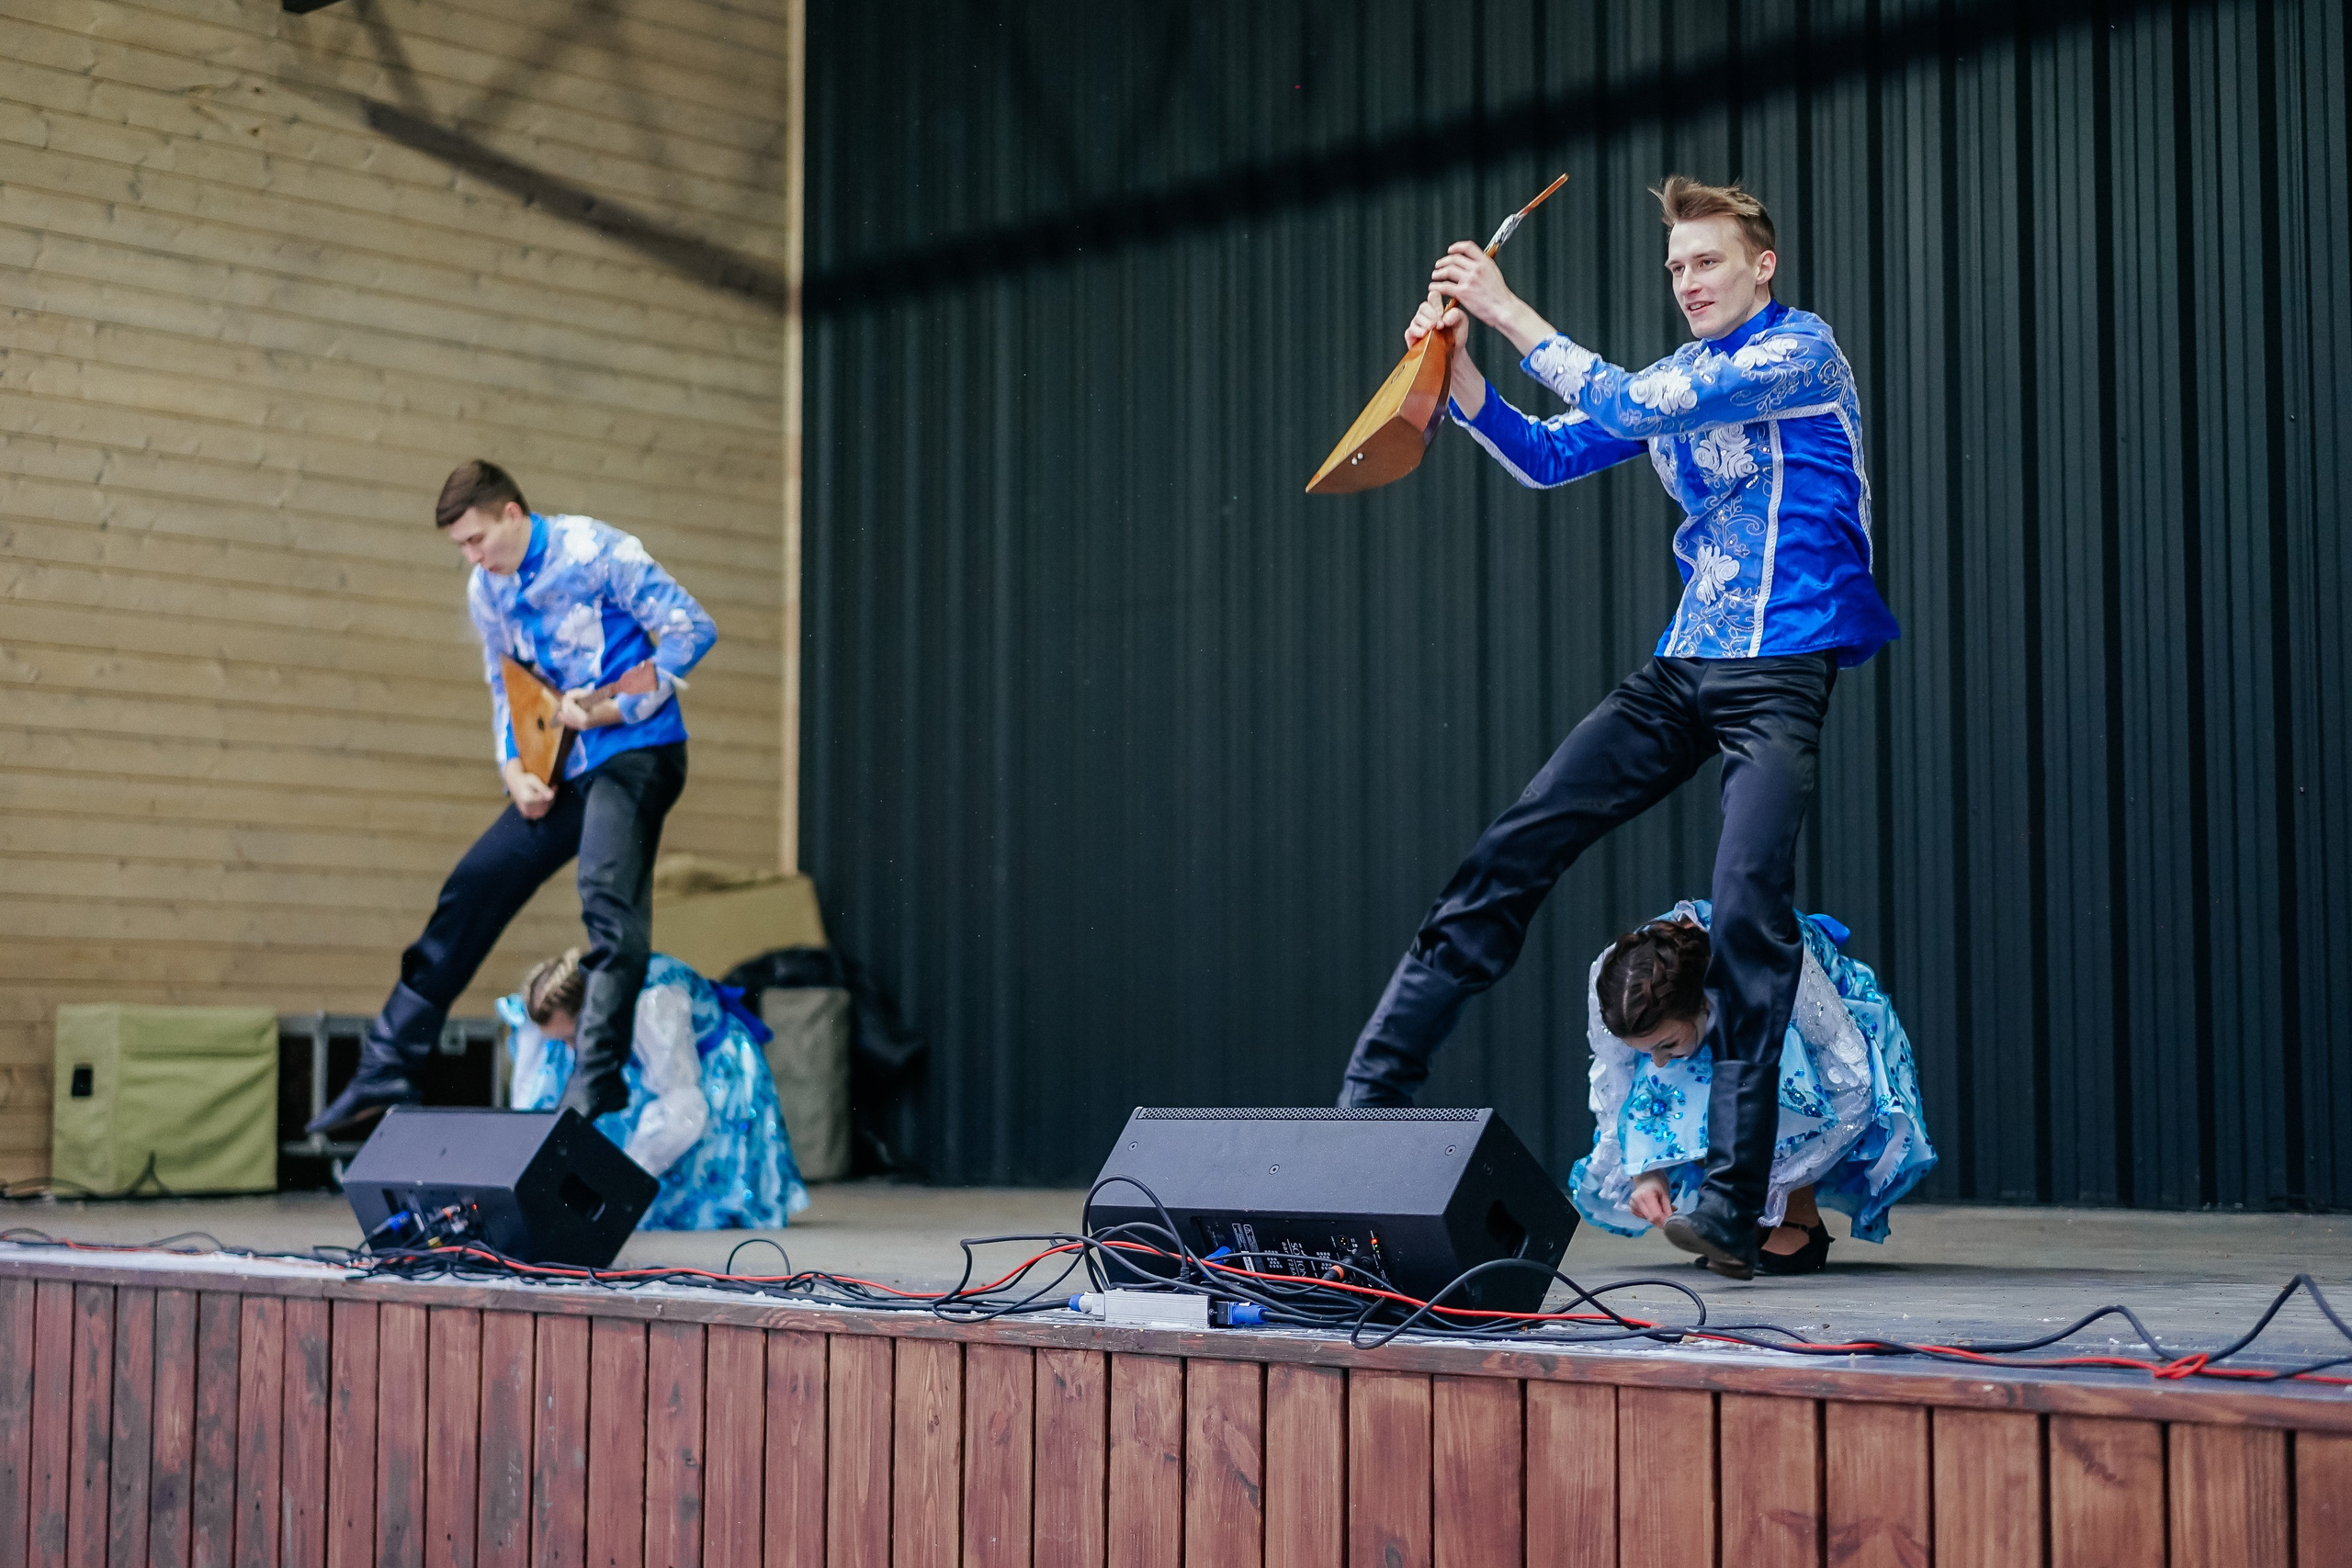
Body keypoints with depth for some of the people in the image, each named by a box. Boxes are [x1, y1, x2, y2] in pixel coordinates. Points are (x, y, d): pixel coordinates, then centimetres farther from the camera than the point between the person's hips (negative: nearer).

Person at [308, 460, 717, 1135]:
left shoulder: (594, 551, -14)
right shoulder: (486, 590, 8)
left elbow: (692, 629, -15)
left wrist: (613, 709, -20)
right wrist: (515, 771, 2)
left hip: (634, 754, -7)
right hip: (563, 768, 7)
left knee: (609, 901, -24)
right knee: (470, 893, 5)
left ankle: (596, 1085, -25)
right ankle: (388, 1066, 12)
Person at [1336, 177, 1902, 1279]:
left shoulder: (1801, 351, -5)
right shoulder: (1682, 373, 18)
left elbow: (1633, 409, -17)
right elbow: (1548, 457, 13)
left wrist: (1509, 311, -15)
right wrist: (1456, 366, -2)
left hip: (1780, 677, -7)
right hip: (1680, 673, 7)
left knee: (1749, 908, -18)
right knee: (1516, 847, -3)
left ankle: (1730, 1206, -13)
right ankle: (1374, 1090, 0)